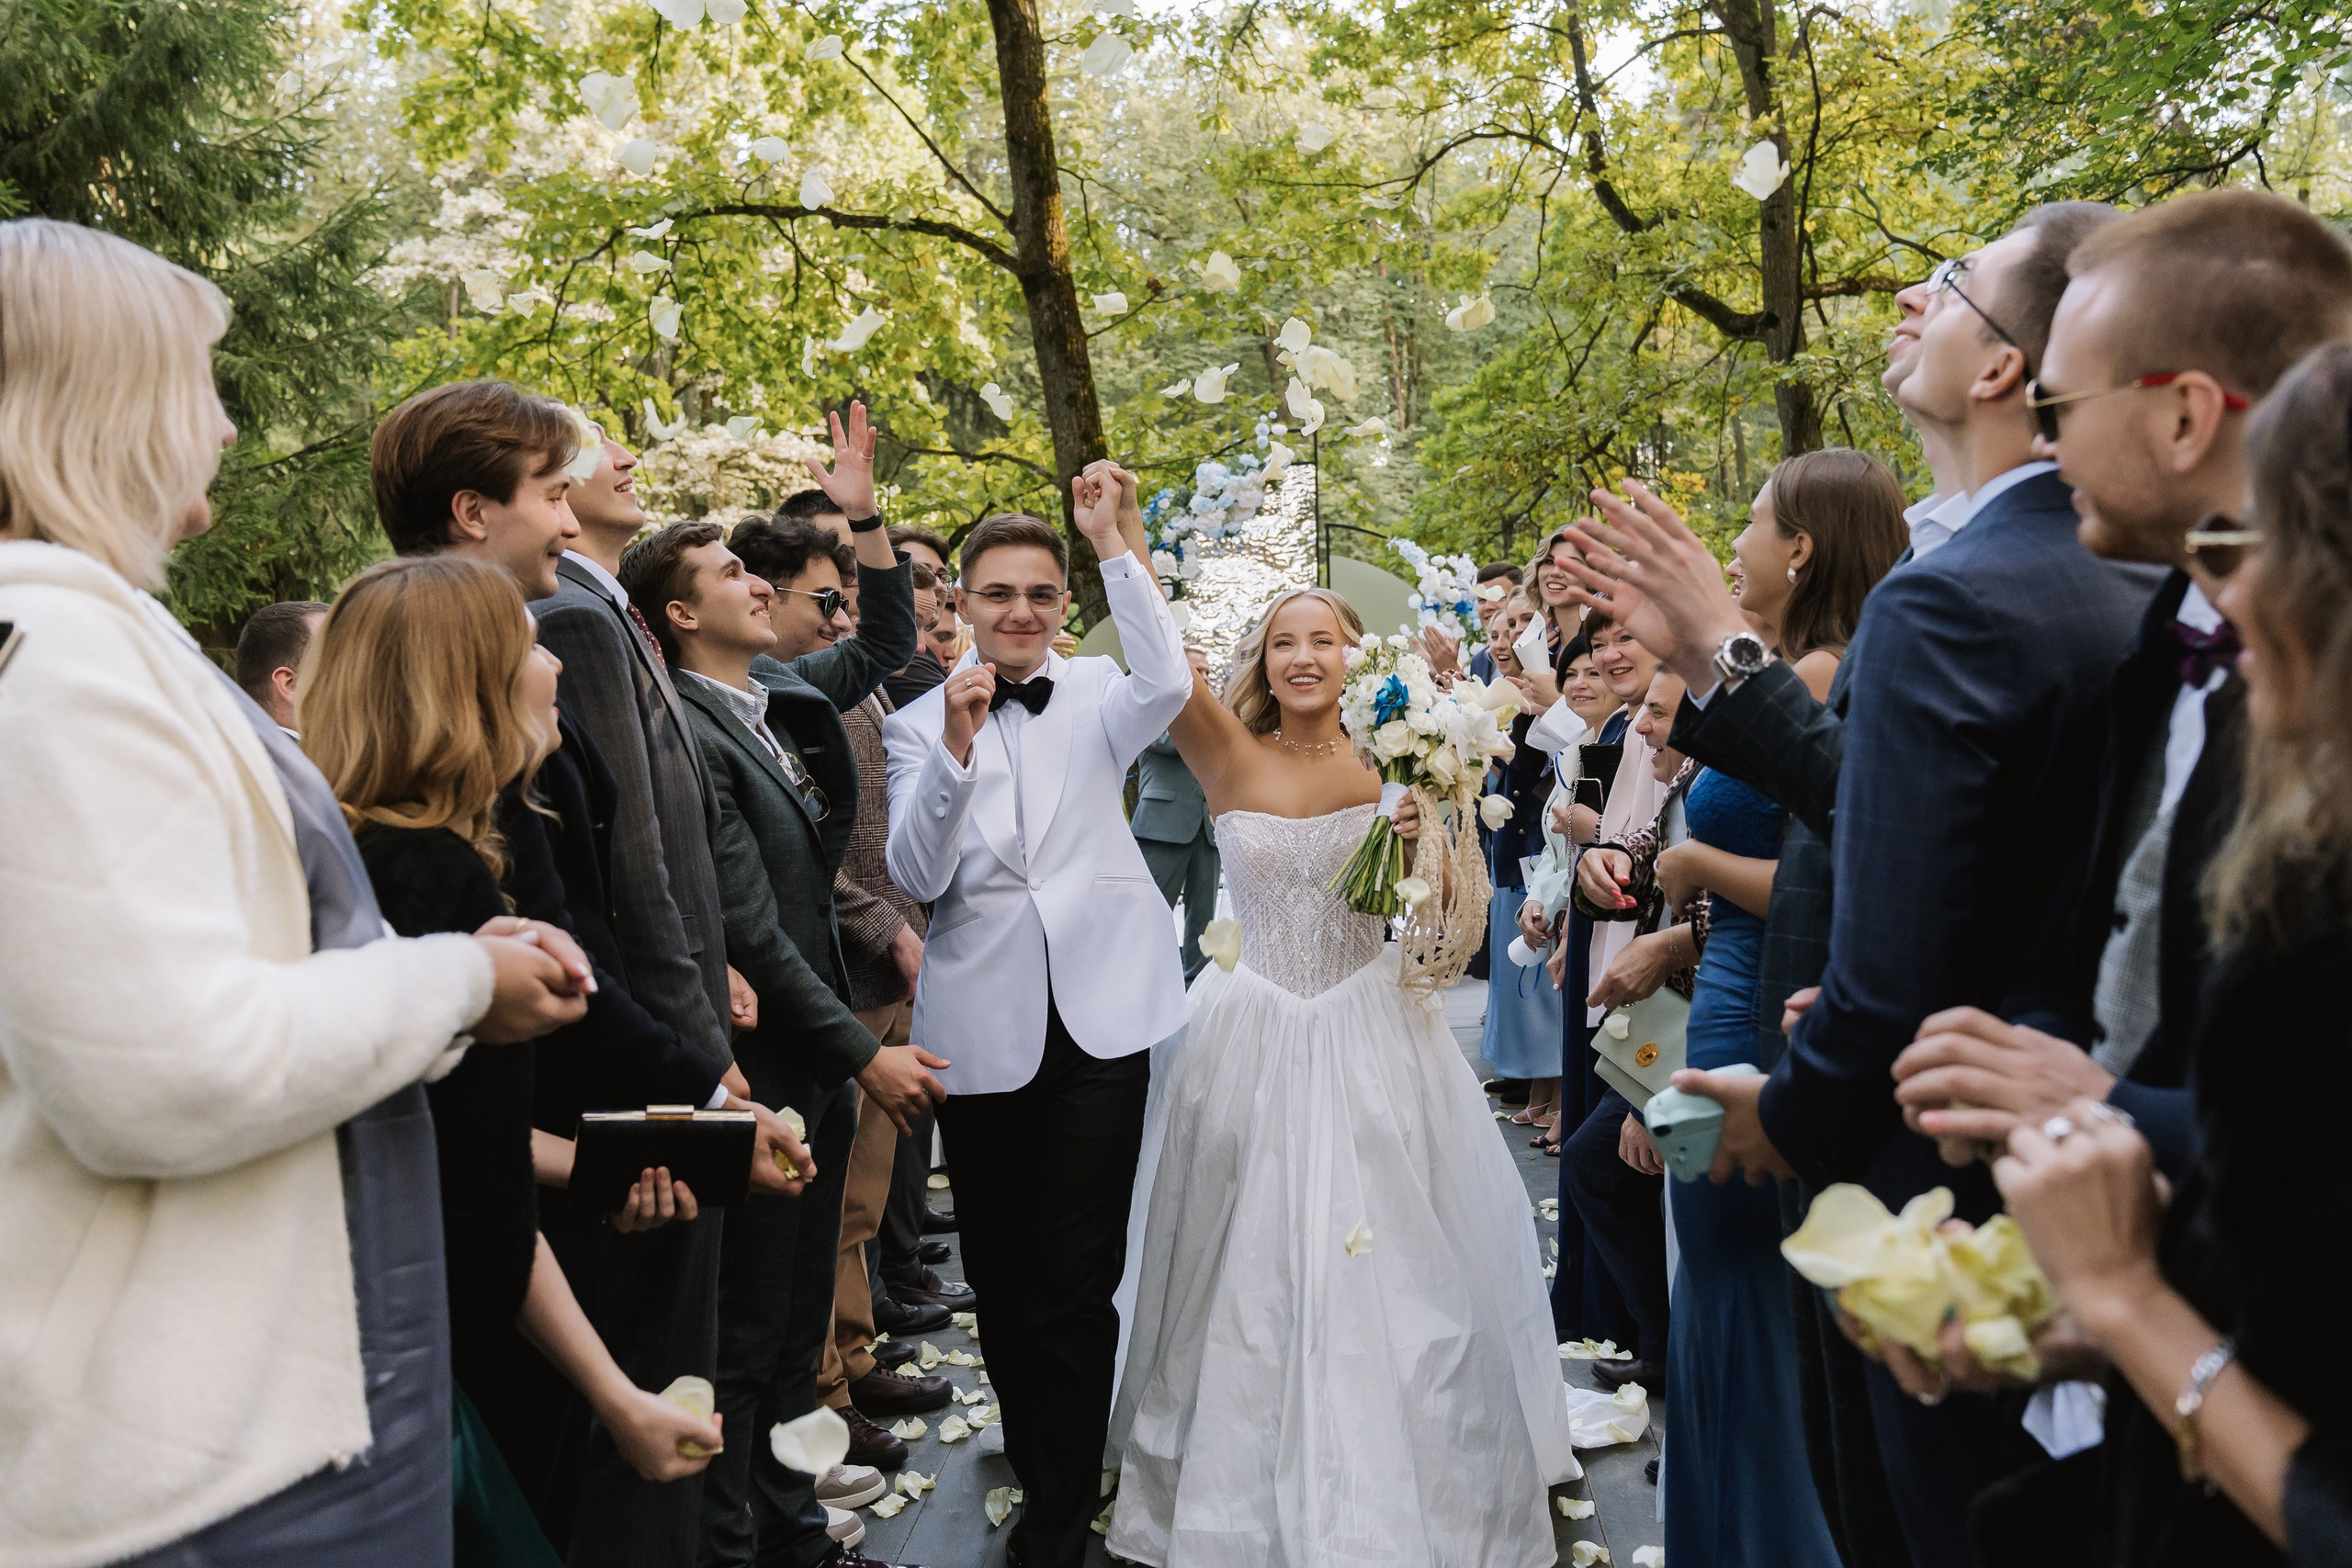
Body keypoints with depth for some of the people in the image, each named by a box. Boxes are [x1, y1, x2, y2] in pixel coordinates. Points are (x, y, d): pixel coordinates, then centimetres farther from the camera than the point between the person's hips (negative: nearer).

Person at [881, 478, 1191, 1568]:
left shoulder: (1094, 699, 5)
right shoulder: (919, 723, 4)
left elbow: (1168, 683, -18)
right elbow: (917, 877, -7)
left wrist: (1113, 544, -20)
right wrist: (955, 748, -21)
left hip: (1098, 1020, -1)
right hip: (984, 1028, 1)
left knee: (1075, 1283, -1)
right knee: (1000, 1276, 14)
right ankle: (1044, 1469, 36)